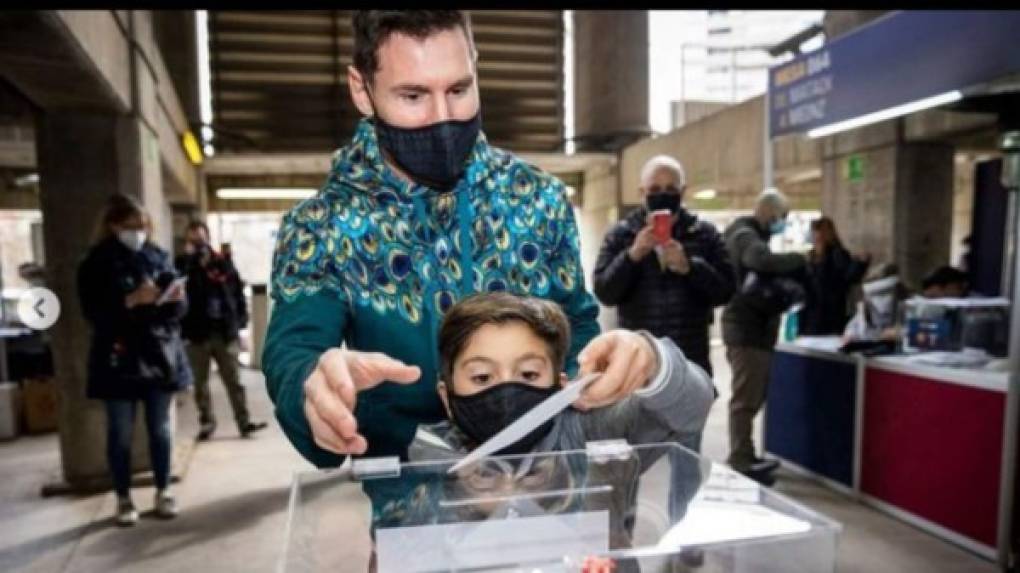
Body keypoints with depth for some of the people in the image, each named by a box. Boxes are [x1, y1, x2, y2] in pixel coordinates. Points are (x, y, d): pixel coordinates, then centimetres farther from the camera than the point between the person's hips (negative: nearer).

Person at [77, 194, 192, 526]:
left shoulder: (158, 256, 6)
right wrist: (132, 300, -23)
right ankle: (123, 499, 20)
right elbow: (94, 313, -10)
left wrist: (175, 299, -15)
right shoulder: (96, 263, -2)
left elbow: (178, 309, 7)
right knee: (120, 434, 7)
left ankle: (162, 492, 22)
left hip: (160, 355, 2)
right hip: (119, 359, -2)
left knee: (161, 429, 9)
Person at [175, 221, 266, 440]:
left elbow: (238, 291, 7)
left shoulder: (223, 263, 6)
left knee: (234, 381, 4)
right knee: (200, 383, 9)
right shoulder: (183, 265, 2)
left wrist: (240, 322, -2)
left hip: (225, 332, 0)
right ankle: (206, 422, 22)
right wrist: (189, 256, -18)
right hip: (197, 334, 0)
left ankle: (245, 422, 7)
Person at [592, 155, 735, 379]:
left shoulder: (705, 233, 3)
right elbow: (603, 292, -5)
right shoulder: (620, 235, 2)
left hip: (692, 360, 1)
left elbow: (724, 290, -3)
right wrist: (632, 256, -19)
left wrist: (689, 267, -20)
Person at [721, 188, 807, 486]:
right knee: (745, 399, -6)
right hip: (747, 329, -11)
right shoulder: (745, 236, -13)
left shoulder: (749, 235, 21)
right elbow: (766, 261, -34)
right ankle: (740, 464, 0)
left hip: (750, 327, 11)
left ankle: (744, 457, 28)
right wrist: (799, 259, -17)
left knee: (750, 397, 17)